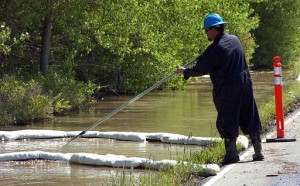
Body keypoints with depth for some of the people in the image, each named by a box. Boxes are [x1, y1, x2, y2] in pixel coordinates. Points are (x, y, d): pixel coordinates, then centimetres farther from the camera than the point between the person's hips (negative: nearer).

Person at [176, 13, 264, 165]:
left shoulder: (214, 49, -14)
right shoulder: (235, 40, 8)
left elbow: (200, 70, -6)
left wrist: (185, 72, 11)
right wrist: (202, 58, 21)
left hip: (226, 90, -7)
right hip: (245, 86, 7)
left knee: (227, 122, 1)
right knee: (250, 119, 11)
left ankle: (231, 153, -2)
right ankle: (258, 151, 14)